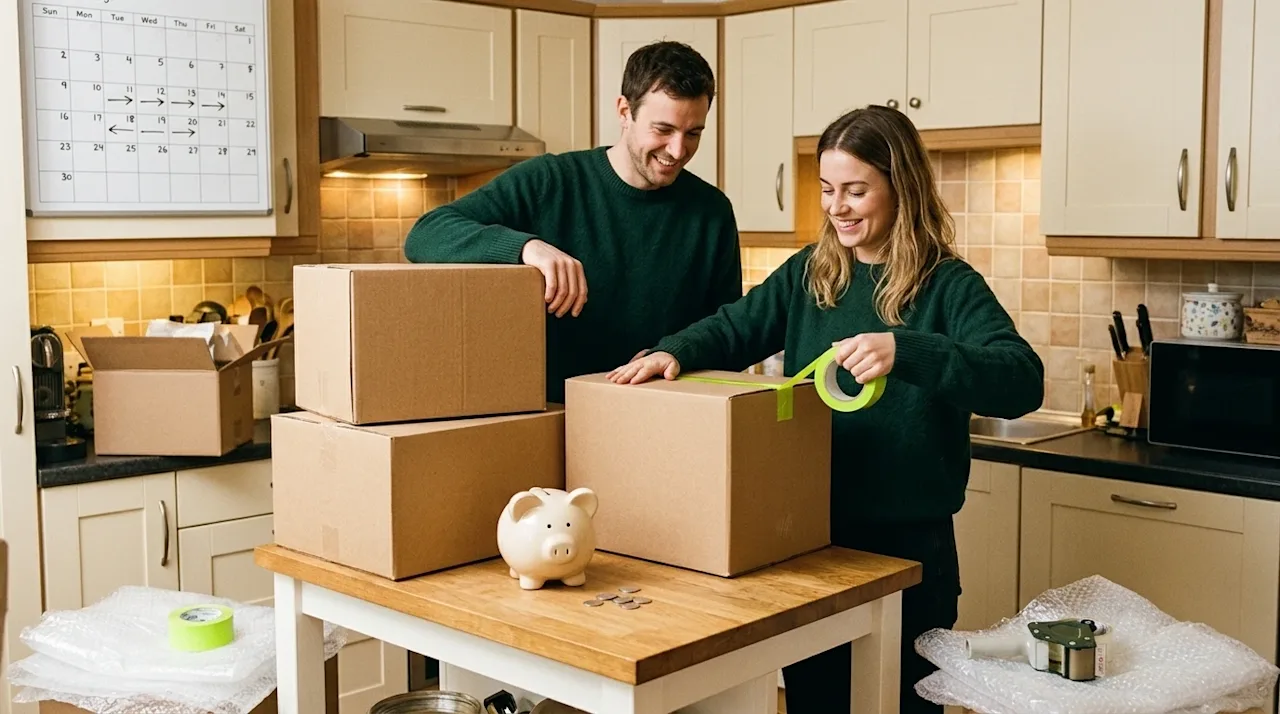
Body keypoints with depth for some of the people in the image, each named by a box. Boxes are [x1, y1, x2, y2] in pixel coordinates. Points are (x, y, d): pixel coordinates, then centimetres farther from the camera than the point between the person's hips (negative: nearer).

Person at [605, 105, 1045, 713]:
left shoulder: (948, 286, -11)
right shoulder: (808, 274, 6)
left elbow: (1023, 381, -24)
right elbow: (733, 330, 6)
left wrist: (903, 352, -39)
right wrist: (673, 351, -17)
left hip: (906, 546, -4)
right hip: (808, 537, 5)